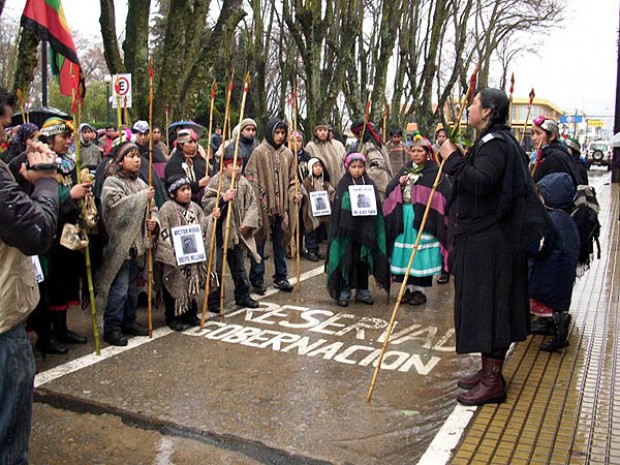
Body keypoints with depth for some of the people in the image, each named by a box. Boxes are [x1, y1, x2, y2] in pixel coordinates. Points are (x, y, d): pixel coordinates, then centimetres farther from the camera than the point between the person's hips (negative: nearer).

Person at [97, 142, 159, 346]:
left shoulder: (140, 183, 15)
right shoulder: (112, 183, -6)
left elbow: (151, 208, 17)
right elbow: (118, 205, -23)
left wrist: (153, 221, -4)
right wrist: (142, 197, -20)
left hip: (136, 243, 7)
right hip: (119, 243, -7)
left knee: (132, 286, 16)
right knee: (119, 288, -7)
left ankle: (129, 322, 28)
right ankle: (112, 329, 1)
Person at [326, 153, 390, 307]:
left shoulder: (370, 184, 5)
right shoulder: (343, 184, -1)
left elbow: (377, 206, 9)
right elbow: (337, 208, -2)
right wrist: (338, 229, -8)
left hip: (365, 229, 2)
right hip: (347, 229, -2)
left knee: (363, 260, 9)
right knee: (346, 260, 3)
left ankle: (363, 291, 20)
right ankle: (344, 292, 13)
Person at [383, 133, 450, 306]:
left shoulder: (435, 172, -4)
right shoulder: (405, 169, 13)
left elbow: (443, 195, -11)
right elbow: (389, 190, 11)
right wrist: (399, 184, -7)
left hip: (423, 219, -5)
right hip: (403, 217, 5)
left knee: (421, 254, -1)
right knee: (405, 253, 8)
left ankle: (421, 290, 11)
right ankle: (409, 288, 20)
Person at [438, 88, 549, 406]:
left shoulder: (496, 143, -16)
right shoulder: (492, 141, 17)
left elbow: (481, 182, -31)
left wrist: (453, 158, -21)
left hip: (489, 240, -11)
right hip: (480, 236, 11)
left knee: (487, 304, -5)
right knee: (482, 304, 15)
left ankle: (493, 382, 4)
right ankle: (489, 371, 27)